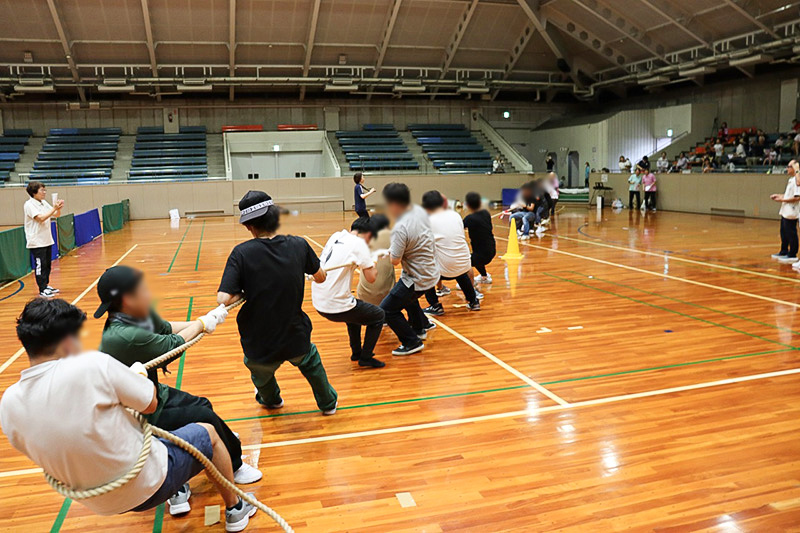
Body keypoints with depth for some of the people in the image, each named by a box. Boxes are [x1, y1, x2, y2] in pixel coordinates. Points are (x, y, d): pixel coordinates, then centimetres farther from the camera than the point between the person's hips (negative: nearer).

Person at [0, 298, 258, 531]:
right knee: (208, 433, 18)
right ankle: (235, 509, 35)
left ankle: (178, 497, 49)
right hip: (148, 484, -6)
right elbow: (150, 404, -16)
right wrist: (140, 375, 5)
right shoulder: (92, 365, -30)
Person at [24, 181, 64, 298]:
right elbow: (41, 218, -22)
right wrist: (54, 208, -23)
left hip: (47, 239, 8)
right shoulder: (29, 205, -13)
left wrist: (58, 208, -8)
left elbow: (56, 215, 13)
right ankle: (42, 290, 0)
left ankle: (46, 285, 24)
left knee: (47, 264, 13)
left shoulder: (44, 203, 9)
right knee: (40, 265, -5)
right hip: (36, 242, -8)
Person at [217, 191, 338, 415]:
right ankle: (328, 402, 52)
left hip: (260, 347, -1)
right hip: (296, 339, 1)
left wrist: (243, 294, -4)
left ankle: (271, 400, 64)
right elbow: (321, 278, 8)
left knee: (261, 375, 35)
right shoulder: (299, 245, -9)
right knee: (310, 361, 37)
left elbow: (223, 299, -25)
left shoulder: (241, 253, -18)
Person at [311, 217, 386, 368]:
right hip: (336, 307, -7)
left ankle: (356, 352, 41)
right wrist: (372, 261, 7)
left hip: (318, 302, 8)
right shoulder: (359, 243, -11)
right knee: (378, 316, 14)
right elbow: (371, 278, -11)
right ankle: (365, 357, 16)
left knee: (355, 309, 35)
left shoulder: (336, 236, 8)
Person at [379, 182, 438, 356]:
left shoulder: (401, 228, -30)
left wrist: (390, 250, -2)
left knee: (387, 310, 0)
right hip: (430, 272, 10)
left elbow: (395, 261, -24)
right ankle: (421, 326, 51)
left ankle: (412, 343, 9)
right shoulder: (419, 210, -3)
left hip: (418, 279, -9)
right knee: (407, 297, 35)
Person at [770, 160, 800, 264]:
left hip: (791, 212, -10)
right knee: (784, 233, 17)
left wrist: (782, 200, -18)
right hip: (785, 211, 10)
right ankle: (784, 252, 28)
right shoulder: (791, 179, 12)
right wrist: (779, 196, 12)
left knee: (791, 234, -2)